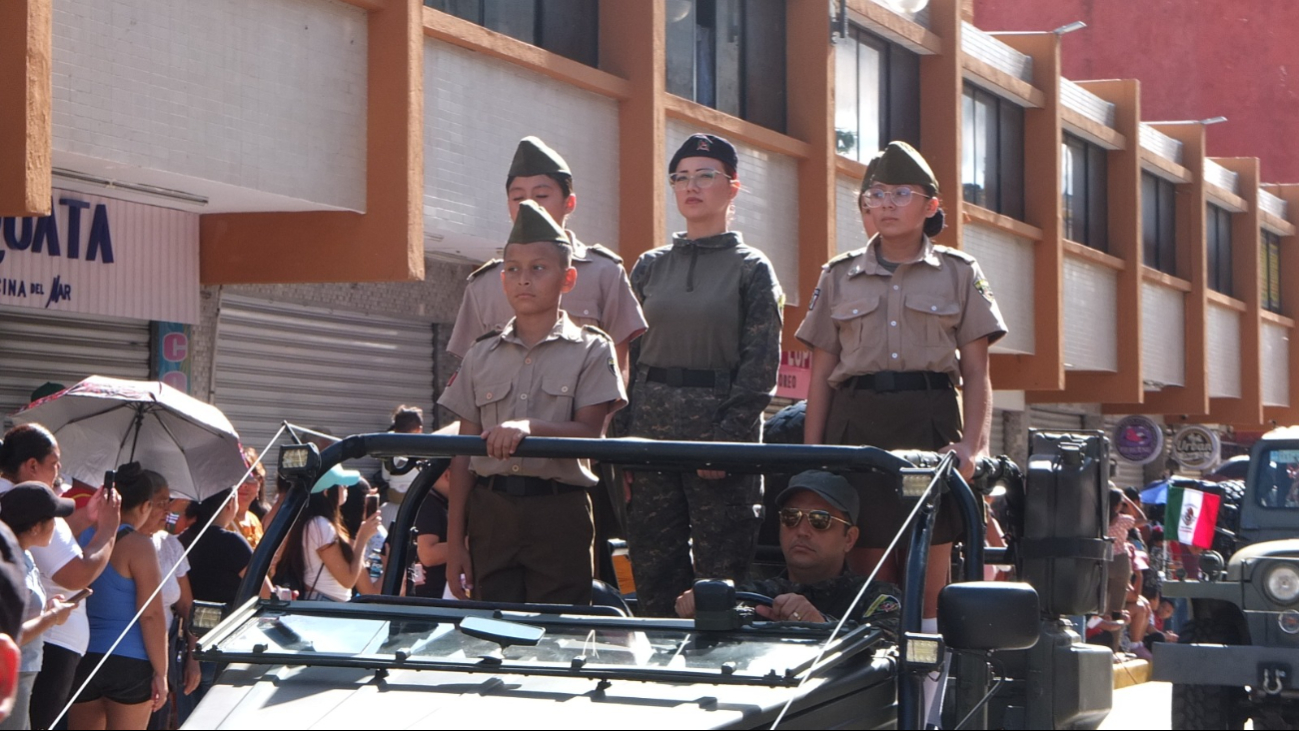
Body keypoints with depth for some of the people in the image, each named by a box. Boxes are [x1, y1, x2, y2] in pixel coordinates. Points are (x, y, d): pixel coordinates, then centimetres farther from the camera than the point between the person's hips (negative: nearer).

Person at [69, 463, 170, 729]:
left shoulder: (82, 536, 5)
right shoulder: (138, 545, -11)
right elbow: (151, 615, -12)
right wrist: (160, 672, -7)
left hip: (82, 660, 5)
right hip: (130, 664, -5)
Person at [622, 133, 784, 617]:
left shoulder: (751, 269, 3)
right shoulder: (651, 267, 14)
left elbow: (761, 364, -4)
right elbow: (631, 356, 13)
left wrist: (727, 438, -14)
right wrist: (625, 439, 3)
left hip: (721, 428, -4)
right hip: (652, 430, 4)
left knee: (720, 575, -3)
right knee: (654, 570, 3)